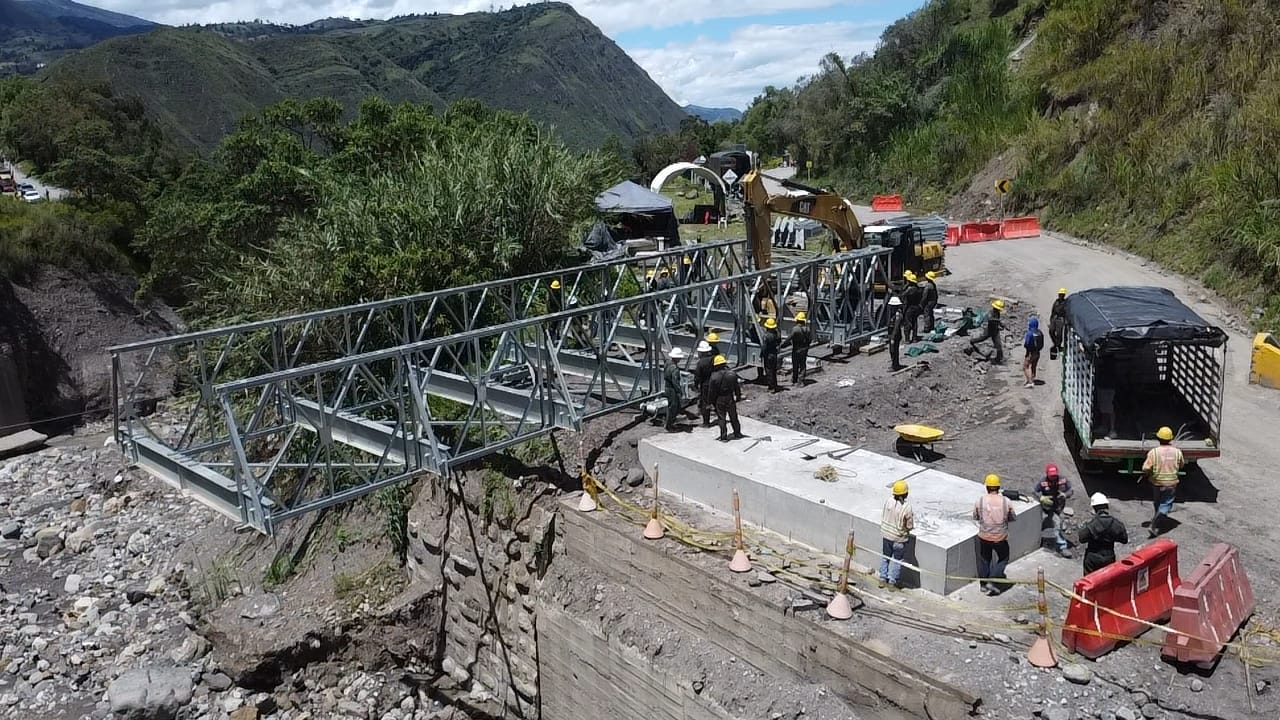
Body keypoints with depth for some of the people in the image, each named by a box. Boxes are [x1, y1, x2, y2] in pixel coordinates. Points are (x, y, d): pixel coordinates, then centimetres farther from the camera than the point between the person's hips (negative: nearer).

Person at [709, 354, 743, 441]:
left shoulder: (714, 376, -14)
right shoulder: (732, 374, -7)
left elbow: (712, 391, -9)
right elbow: (737, 387, 1)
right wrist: (738, 397, 13)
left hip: (719, 399, -2)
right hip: (730, 398, 2)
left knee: (721, 418, 7)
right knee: (733, 417, 16)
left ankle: (724, 437, 7)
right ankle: (737, 433, 28)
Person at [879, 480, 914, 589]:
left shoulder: (888, 501, -12)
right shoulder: (907, 507, -24)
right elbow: (910, 526, -14)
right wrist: (912, 517, 5)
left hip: (886, 535, 4)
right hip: (899, 538, -4)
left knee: (885, 557, 21)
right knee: (897, 560, 14)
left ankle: (883, 579, 29)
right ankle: (892, 582, 22)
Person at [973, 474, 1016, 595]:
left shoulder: (980, 501, -12)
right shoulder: (1006, 501, -13)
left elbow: (975, 517, 0)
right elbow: (1013, 518, 1)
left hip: (984, 536, 1)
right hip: (1001, 538, -1)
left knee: (984, 560, 19)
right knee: (1003, 559, 19)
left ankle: (984, 584, 26)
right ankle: (993, 581, 8)